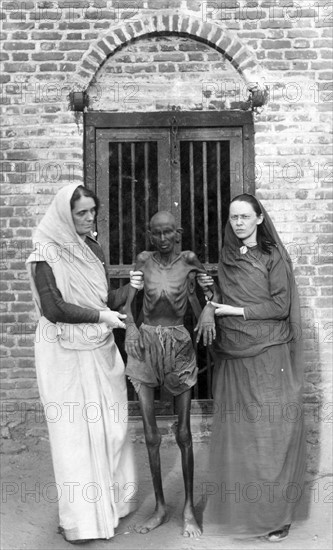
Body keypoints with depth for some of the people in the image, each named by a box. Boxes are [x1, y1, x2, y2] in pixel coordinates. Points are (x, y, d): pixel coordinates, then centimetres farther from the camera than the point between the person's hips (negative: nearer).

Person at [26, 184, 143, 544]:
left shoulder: (92, 249, 10)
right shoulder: (47, 254, -9)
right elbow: (52, 309, -15)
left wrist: (129, 289, -5)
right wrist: (101, 316, -15)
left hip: (100, 350, 6)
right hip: (66, 353, -6)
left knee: (109, 426, 11)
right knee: (74, 430, 2)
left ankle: (110, 501, 27)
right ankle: (78, 517, 16)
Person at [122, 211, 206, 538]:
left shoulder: (188, 259, -2)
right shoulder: (143, 260, 1)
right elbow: (128, 301, 4)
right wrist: (129, 324, -13)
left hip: (179, 345, -1)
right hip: (146, 345, 1)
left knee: (183, 433, 4)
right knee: (151, 435, 6)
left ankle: (189, 508, 20)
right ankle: (160, 507, 23)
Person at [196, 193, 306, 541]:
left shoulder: (273, 257, -3)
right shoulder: (227, 258, 11)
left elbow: (281, 306, -9)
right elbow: (222, 296, 14)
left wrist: (236, 310, -11)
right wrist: (211, 299, -8)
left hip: (268, 355, -4)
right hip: (233, 356, 4)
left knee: (271, 431, 1)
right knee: (236, 431, 8)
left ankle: (275, 514, 15)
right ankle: (238, 508, 22)